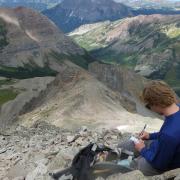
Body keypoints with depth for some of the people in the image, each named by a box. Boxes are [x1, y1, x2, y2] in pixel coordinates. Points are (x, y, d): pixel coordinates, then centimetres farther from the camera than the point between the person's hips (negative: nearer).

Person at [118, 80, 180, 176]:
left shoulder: (169, 135, -44)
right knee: (120, 148, 18)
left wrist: (143, 150, -9)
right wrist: (151, 135, 5)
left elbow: (159, 163, -26)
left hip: (162, 163, -8)